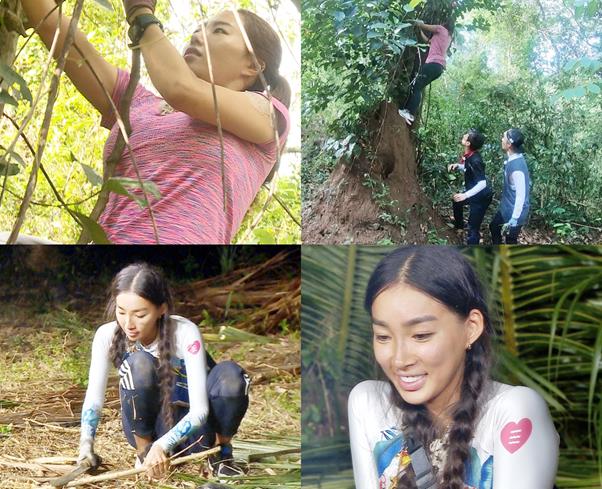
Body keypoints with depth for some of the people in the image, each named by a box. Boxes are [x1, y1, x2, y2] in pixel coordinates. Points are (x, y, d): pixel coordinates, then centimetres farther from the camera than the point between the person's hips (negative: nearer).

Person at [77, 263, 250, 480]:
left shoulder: (185, 333, -23)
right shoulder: (107, 335, -17)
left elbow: (199, 410, -27)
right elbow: (93, 398, -10)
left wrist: (163, 445, -41)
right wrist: (86, 444, -25)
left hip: (188, 428, 0)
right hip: (146, 428, 1)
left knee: (230, 375, -32)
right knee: (139, 363, -31)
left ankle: (220, 451, -4)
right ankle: (144, 451, -9)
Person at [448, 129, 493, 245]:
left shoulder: (475, 160, -32)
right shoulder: (468, 155, -4)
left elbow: (482, 183, -36)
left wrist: (465, 195, -40)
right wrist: (457, 166, 0)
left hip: (481, 197, -11)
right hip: (474, 193, 11)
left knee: (473, 228, -9)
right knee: (456, 201, 35)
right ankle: (459, 224, 61)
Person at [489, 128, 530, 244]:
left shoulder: (517, 166, -33)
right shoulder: (512, 159, -3)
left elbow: (521, 196, -30)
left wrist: (513, 220, -26)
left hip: (514, 212, -10)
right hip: (506, 208, 10)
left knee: (510, 242, 7)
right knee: (494, 227, 29)